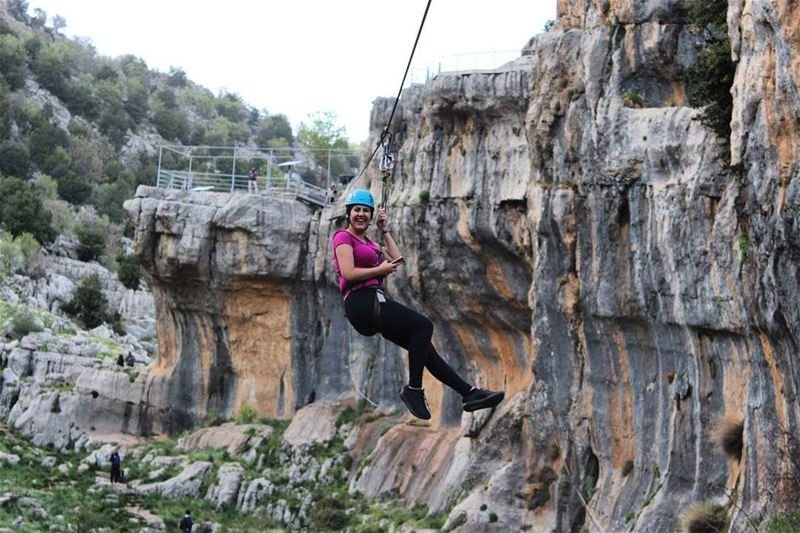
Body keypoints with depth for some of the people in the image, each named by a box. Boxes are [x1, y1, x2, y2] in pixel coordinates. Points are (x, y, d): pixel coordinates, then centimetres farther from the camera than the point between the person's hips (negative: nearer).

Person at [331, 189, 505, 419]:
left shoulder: (369, 244, 28)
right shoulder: (343, 237, 2)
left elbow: (397, 261, 17)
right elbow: (348, 273, -12)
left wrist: (385, 230, 18)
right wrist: (380, 269, -4)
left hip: (375, 302, 9)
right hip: (361, 302, -9)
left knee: (423, 346, 0)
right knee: (423, 325, -20)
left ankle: (468, 393, -3)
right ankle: (414, 390, -15)